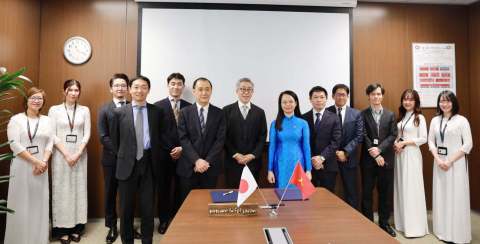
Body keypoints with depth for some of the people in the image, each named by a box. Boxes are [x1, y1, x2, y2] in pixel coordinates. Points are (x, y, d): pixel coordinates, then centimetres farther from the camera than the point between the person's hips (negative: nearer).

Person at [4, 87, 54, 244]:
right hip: (22, 166, -3)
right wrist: (35, 161, -14)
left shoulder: (47, 120, 9)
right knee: (21, 203, 3)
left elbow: (50, 143, 4)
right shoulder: (16, 119, -2)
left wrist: (44, 162, -10)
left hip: (41, 167, 3)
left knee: (39, 203, 8)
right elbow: (15, 145, -10)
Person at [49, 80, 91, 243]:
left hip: (80, 155, 1)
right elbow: (52, 135, -3)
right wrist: (66, 154, -11)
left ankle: (76, 228, 15)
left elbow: (87, 134, 1)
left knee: (78, 189, 5)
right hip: (60, 155, -1)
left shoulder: (85, 110, 5)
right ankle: (62, 229, 12)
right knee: (62, 190, 3)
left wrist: (77, 154, -9)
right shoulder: (54, 110, 2)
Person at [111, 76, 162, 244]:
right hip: (128, 164, 0)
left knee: (148, 206, 9)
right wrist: (123, 158, 8)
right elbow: (115, 140, 8)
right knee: (126, 207, 12)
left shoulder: (156, 111, 2)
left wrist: (155, 160, 3)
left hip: (149, 164, 0)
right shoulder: (119, 112, 1)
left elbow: (159, 138, 6)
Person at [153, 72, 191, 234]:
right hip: (164, 155, -1)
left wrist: (182, 148, -8)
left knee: (180, 189, 8)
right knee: (164, 189, 10)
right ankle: (164, 220, 26)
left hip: (183, 155, 2)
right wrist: (171, 151, -10)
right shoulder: (158, 106, -2)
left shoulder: (189, 107, 5)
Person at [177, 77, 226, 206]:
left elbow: (220, 140, -4)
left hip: (210, 167, 1)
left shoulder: (219, 113, 3)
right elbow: (183, 139, -6)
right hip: (188, 167, 0)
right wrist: (197, 160, -16)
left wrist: (207, 161, -12)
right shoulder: (185, 112, 2)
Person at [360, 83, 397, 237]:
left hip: (386, 158, 2)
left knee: (386, 192, 9)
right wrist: (374, 155, -12)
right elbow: (364, 136, -6)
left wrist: (379, 149, -14)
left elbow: (393, 135, 0)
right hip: (368, 159, -2)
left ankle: (384, 223, 24)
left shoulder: (390, 115, 9)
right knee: (367, 192, 4)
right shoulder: (363, 115, 0)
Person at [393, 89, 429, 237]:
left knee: (412, 189, -3)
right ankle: (402, 222, 21)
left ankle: (415, 227, 8)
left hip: (412, 155, -6)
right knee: (400, 187, 9)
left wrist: (404, 143, -14)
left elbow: (423, 139, -9)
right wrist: (396, 144, -3)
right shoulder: (400, 117, 12)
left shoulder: (419, 118, -4)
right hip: (399, 154, 6)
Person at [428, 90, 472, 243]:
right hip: (439, 162, 4)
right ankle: (443, 231, 22)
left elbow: (468, 144, -8)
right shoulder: (435, 120, 7)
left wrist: (450, 161, -13)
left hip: (457, 162, -4)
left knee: (456, 196, 1)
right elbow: (431, 141, 8)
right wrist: (438, 159, -6)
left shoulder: (461, 120, -5)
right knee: (440, 196, 8)